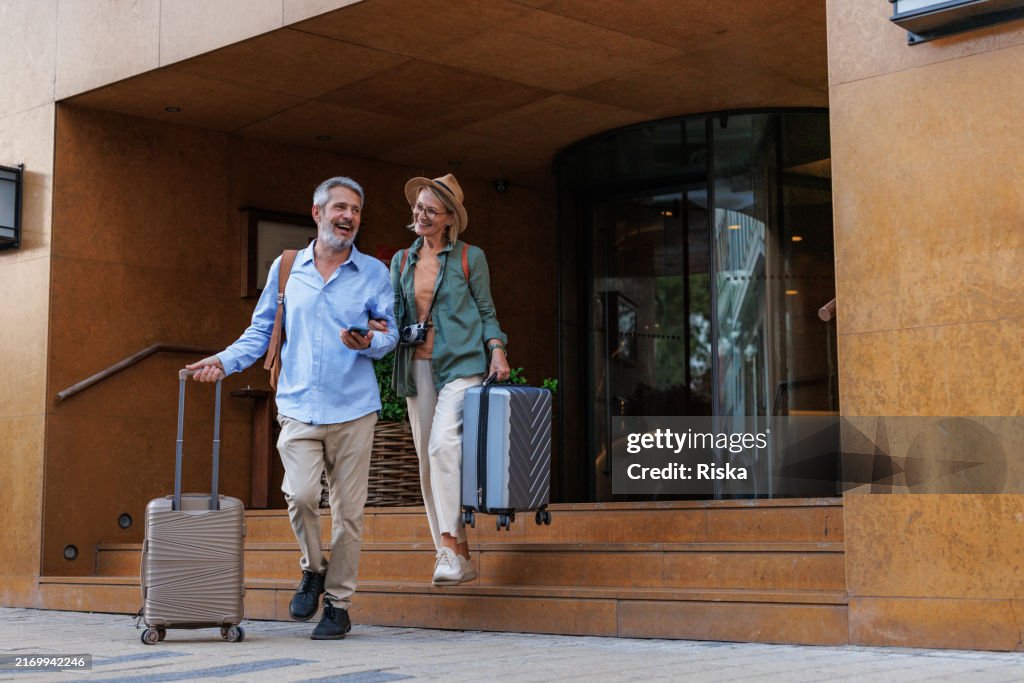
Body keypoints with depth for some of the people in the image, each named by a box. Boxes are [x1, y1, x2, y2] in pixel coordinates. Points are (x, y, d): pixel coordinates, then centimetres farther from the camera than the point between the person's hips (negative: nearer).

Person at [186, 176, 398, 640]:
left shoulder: (373, 273, 8)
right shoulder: (285, 269, 11)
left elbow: (391, 332, 7)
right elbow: (261, 331, 15)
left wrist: (369, 342, -15)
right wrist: (224, 362, 0)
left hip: (353, 409, 0)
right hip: (298, 406, 0)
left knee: (348, 510, 1)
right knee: (300, 494, -17)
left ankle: (338, 604, 14)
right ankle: (313, 570, 12)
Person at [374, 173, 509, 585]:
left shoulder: (470, 258, 4)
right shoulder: (402, 261, 15)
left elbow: (486, 312, 8)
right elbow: (395, 312, 16)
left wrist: (496, 350, -8)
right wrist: (378, 326, -6)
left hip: (460, 364, -5)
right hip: (417, 366, 5)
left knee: (443, 445, -25)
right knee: (427, 460, 3)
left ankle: (452, 545, -23)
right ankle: (456, 558, 9)